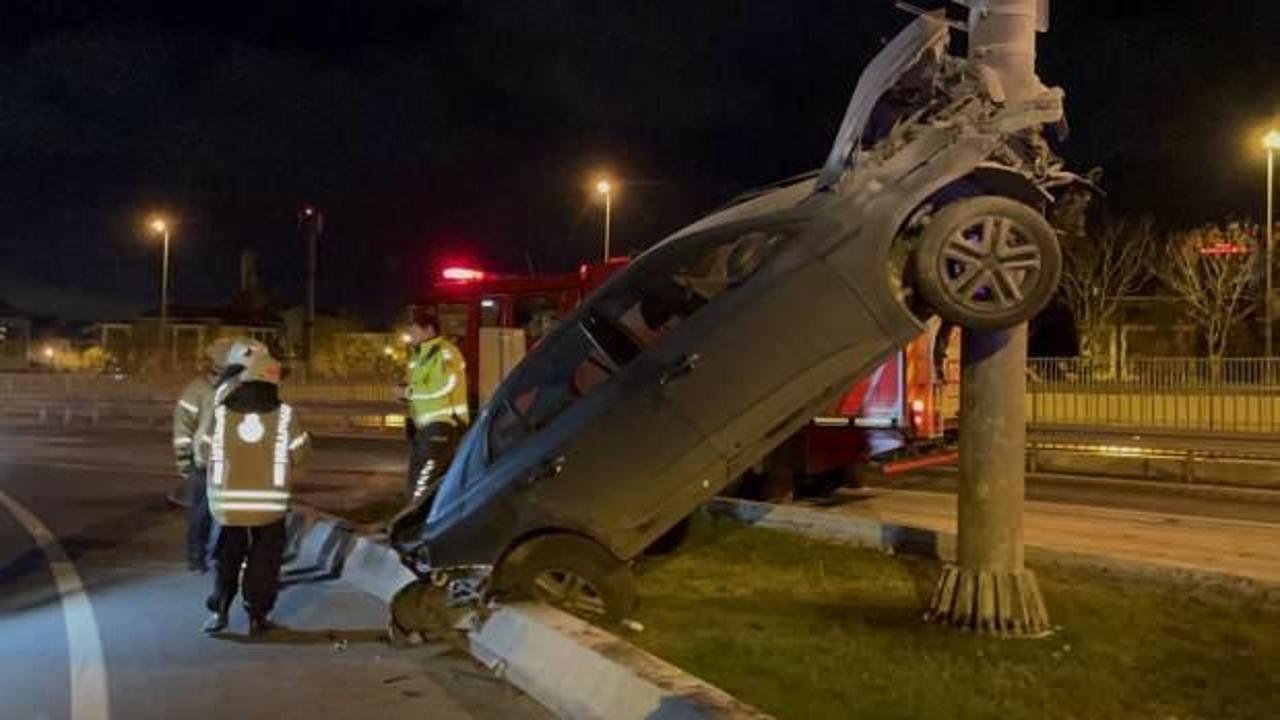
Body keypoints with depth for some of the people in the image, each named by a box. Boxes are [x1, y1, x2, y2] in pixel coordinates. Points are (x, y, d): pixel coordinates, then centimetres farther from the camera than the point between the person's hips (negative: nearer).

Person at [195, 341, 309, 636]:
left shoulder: (221, 413, -5)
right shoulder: (284, 415, -8)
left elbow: (204, 449, 6)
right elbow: (299, 454, -1)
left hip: (228, 502, 1)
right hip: (270, 504, -1)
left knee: (226, 559, 17)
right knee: (264, 562, 10)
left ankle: (219, 610, 11)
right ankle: (258, 616, 10)